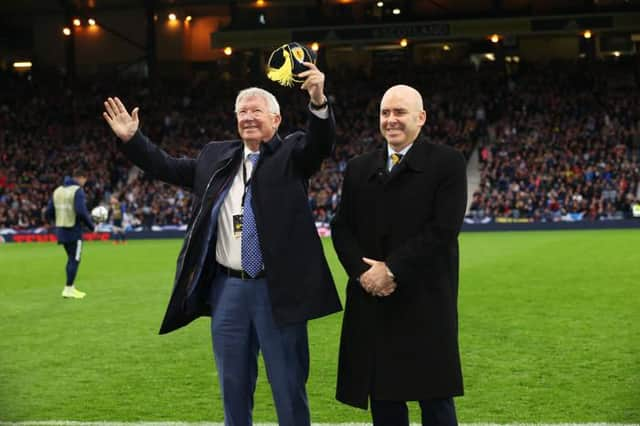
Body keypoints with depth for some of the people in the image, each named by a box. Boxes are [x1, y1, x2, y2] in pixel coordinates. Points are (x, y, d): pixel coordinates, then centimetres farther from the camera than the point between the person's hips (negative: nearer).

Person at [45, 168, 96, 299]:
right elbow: (82, 212, -23)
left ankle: (70, 287, 18)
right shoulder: (78, 190, -11)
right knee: (75, 260, 1)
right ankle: (68, 289, 0)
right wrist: (91, 226, -10)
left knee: (71, 258, 18)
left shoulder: (57, 190, 11)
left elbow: (48, 213, 10)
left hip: (61, 231, 7)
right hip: (74, 231, -7)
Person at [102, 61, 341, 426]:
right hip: (227, 289, 5)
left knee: (289, 386, 3)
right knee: (234, 385, 14)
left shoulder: (292, 154, -1)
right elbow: (169, 168, 18)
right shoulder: (216, 156, 13)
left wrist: (318, 101, -38)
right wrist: (131, 138, 8)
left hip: (277, 289, -4)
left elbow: (321, 142, -19)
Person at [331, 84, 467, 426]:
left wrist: (392, 269, -15)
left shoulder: (448, 163, -2)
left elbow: (444, 228, -12)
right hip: (372, 302, 5)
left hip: (426, 303, -4)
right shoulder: (358, 169, 14)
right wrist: (363, 271, -9)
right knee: (382, 398, 8)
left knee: (435, 398, 0)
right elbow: (342, 228, 10)